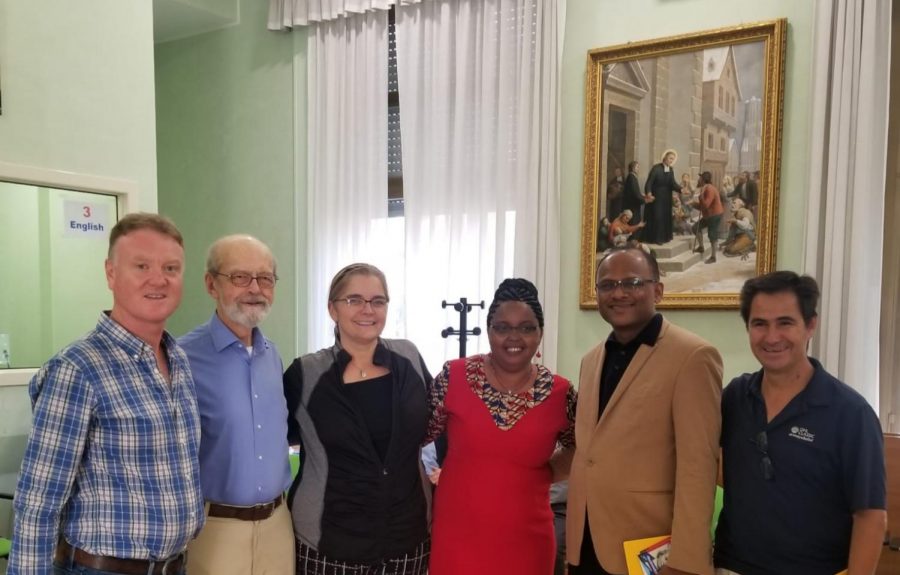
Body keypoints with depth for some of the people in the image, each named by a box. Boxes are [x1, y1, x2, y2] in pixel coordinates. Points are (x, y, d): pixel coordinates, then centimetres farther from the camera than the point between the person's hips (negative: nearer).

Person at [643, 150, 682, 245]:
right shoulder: (656, 168, -13)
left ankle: (663, 237, 19)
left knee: (665, 217, 10)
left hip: (666, 198, 7)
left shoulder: (671, 170, 6)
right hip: (656, 197, -7)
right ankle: (653, 238, 3)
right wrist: (648, 193, -37)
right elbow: (649, 182, -19)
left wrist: (681, 189, -24)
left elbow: (673, 184, -5)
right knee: (655, 217, -5)